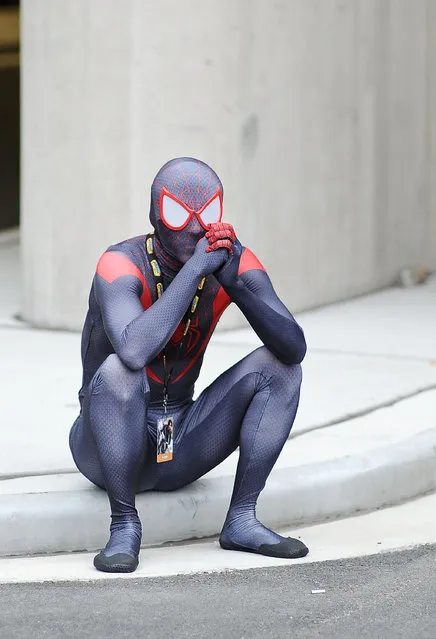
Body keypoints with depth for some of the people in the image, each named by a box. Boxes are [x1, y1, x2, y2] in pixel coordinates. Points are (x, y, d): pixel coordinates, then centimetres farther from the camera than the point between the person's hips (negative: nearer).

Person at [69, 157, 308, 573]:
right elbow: (134, 350, -42)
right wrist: (195, 269, -37)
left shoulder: (233, 261, -8)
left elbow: (295, 348, -19)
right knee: (118, 372, -35)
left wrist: (236, 283, -32)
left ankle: (241, 521, -10)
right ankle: (124, 526, -22)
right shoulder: (122, 264, -22)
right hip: (106, 451, -5)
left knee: (278, 365, -9)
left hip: (181, 448, 5)